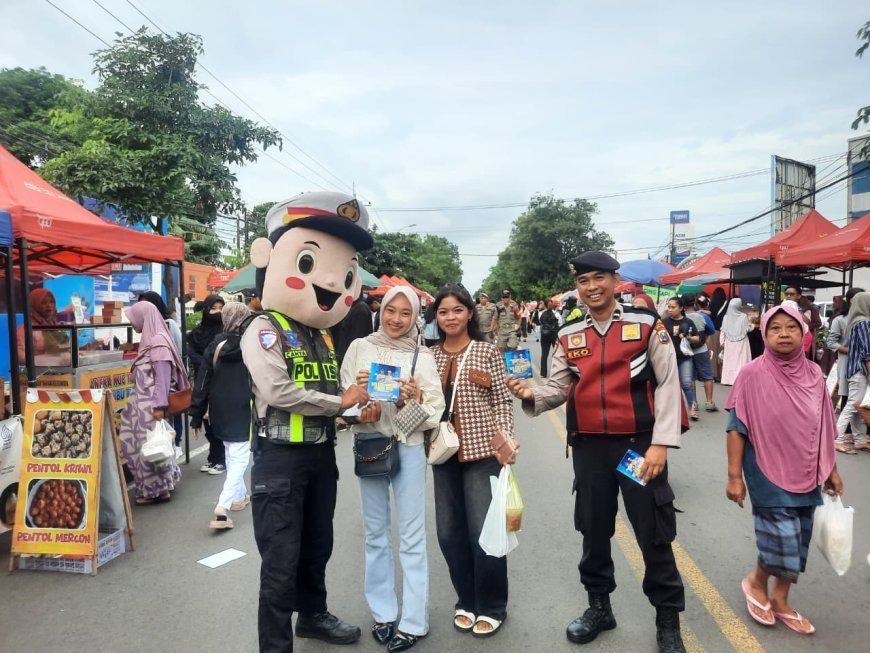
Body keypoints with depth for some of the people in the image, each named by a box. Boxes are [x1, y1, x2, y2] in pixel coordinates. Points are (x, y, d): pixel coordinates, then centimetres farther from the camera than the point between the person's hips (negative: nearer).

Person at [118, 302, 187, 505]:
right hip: (142, 403, 9)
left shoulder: (158, 341, -16)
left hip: (151, 405, -9)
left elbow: (163, 376, -20)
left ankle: (157, 489, 14)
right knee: (141, 445, 14)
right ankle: (155, 487, 25)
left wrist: (160, 406, -22)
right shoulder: (149, 340, 13)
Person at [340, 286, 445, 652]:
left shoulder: (422, 356, 1)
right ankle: (383, 613, 29)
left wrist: (418, 398, -19)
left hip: (408, 447, -1)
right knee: (376, 533, 13)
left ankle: (414, 621, 17)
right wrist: (357, 390, -15)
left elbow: (436, 409, -1)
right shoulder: (360, 347, 3)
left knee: (412, 536, 4)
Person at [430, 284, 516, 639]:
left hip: (482, 452, -4)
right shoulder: (430, 357, 8)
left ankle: (491, 607, 22)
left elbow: (503, 402, -2)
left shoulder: (487, 352, -2)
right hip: (444, 454, 4)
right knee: (449, 532, 10)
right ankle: (467, 601, 31)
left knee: (484, 530, 0)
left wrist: (505, 439, -14)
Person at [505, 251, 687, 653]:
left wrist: (660, 444, -12)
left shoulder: (647, 325, -4)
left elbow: (667, 385, -6)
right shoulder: (568, 336, 5)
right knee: (594, 529, 16)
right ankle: (599, 606, 36)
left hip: (639, 445, -3)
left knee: (653, 532, 8)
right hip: (589, 448, 3)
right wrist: (530, 395, -14)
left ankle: (668, 620, 28)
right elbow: (558, 390, 8)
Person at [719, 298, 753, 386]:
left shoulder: (726, 317, -2)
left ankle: (728, 379, 8)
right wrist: (751, 323, 18)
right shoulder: (743, 316, -9)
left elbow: (723, 331, 0)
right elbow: (748, 329, -1)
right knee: (741, 361, 1)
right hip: (741, 343, -3)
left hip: (729, 343, 3)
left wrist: (722, 342, 7)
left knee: (729, 361, 8)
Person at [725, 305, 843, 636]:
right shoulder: (752, 374, -14)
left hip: (805, 474, 5)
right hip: (769, 473, -5)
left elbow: (823, 428, 10)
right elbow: (737, 428, -12)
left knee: (798, 542, 13)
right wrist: (734, 475, -13)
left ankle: (780, 600, 33)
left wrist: (831, 470, 13)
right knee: (784, 541, -4)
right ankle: (756, 581, 26)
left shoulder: (814, 374, 0)